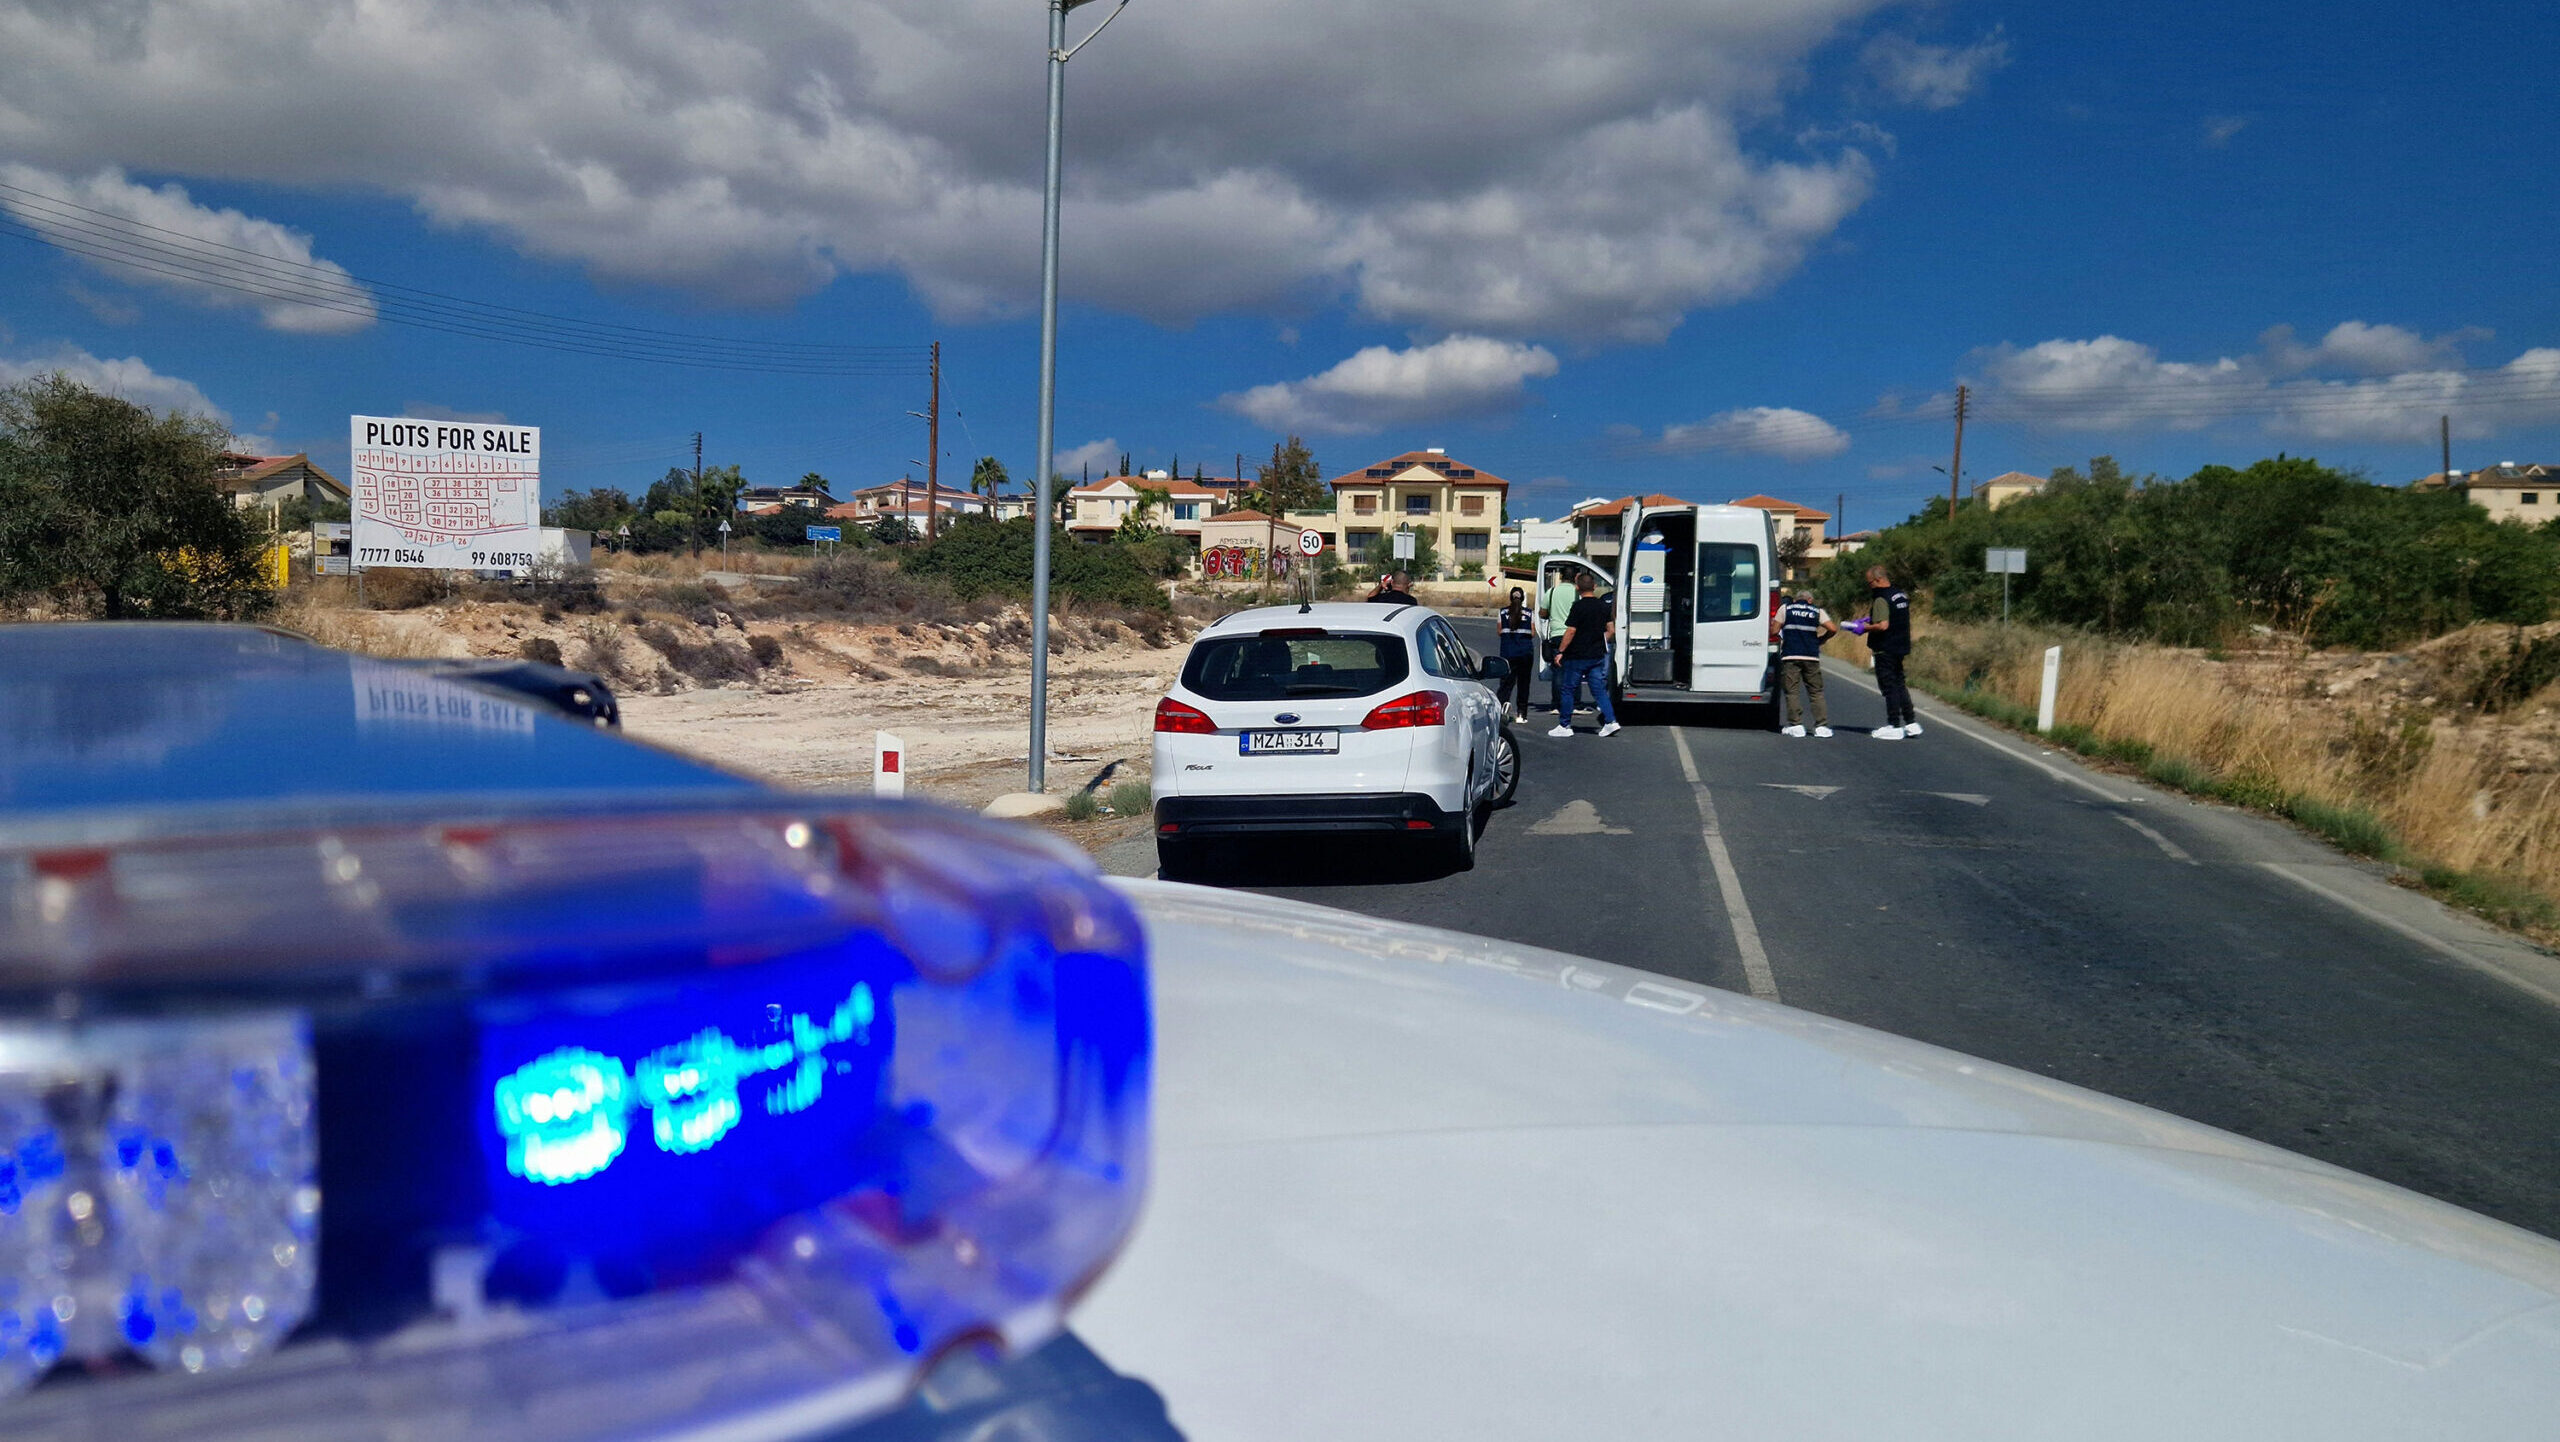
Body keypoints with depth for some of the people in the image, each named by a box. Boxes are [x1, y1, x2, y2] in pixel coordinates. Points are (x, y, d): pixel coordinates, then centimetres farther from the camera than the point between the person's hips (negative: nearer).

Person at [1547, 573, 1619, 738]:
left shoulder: (1578, 606, -14)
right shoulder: (1603, 606, 6)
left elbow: (1571, 631, -16)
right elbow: (1610, 629, 11)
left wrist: (1560, 651, -10)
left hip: (1577, 656, -6)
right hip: (1597, 656, 6)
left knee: (1567, 690, 4)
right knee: (1599, 690, 9)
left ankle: (1564, 726, 8)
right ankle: (1610, 721, -3)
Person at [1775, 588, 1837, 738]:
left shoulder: (1785, 608, 9)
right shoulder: (1817, 611, 12)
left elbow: (1775, 630, 5)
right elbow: (1833, 629, 3)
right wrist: (1820, 639, 18)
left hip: (1790, 655, -2)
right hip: (1811, 657, 2)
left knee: (1790, 691, 3)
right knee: (1816, 692, 7)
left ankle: (1796, 724, -4)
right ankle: (1822, 725, 2)